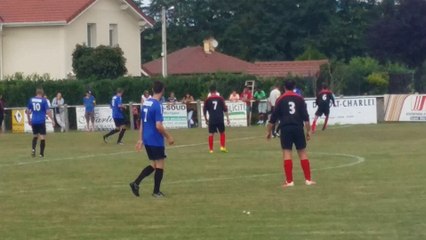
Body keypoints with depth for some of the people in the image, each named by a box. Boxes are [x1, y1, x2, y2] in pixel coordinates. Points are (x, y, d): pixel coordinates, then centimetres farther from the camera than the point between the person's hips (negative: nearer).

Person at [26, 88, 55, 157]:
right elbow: (48, 111, -12)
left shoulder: (31, 100, 5)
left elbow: (28, 110, 10)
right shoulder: (44, 100, -7)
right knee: (42, 137, 2)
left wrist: (29, 120, 22)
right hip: (41, 121, -4)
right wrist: (52, 120, -6)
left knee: (35, 136, 21)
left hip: (34, 121, 4)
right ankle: (41, 154, 1)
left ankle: (33, 149, 0)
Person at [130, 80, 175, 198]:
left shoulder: (146, 103, 8)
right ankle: (156, 192, 10)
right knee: (159, 166, 5)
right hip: (156, 141, -8)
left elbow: (142, 123, 13)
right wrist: (168, 137, -9)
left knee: (153, 165, 17)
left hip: (147, 140, 8)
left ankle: (136, 183, 6)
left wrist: (140, 139, 18)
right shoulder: (158, 105, -17)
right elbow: (159, 126, -22)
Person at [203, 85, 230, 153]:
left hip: (212, 119, 0)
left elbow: (204, 110, 6)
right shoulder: (220, 98, 2)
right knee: (222, 133, 15)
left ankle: (211, 149, 1)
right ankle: (222, 147, 4)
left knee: (211, 134, 5)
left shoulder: (207, 100, 2)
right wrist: (227, 118, 8)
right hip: (220, 119, 0)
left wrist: (206, 119, 18)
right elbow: (225, 109, 1)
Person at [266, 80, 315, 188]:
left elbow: (273, 118, 3)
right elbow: (306, 117, 1)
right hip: (298, 128, 2)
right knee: (302, 153, 8)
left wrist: (269, 131, 11)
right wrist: (308, 131, 4)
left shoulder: (281, 100, 3)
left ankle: (289, 181, -7)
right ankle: (308, 179, 7)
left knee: (287, 153, -1)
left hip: (286, 128, -1)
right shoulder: (300, 99, 7)